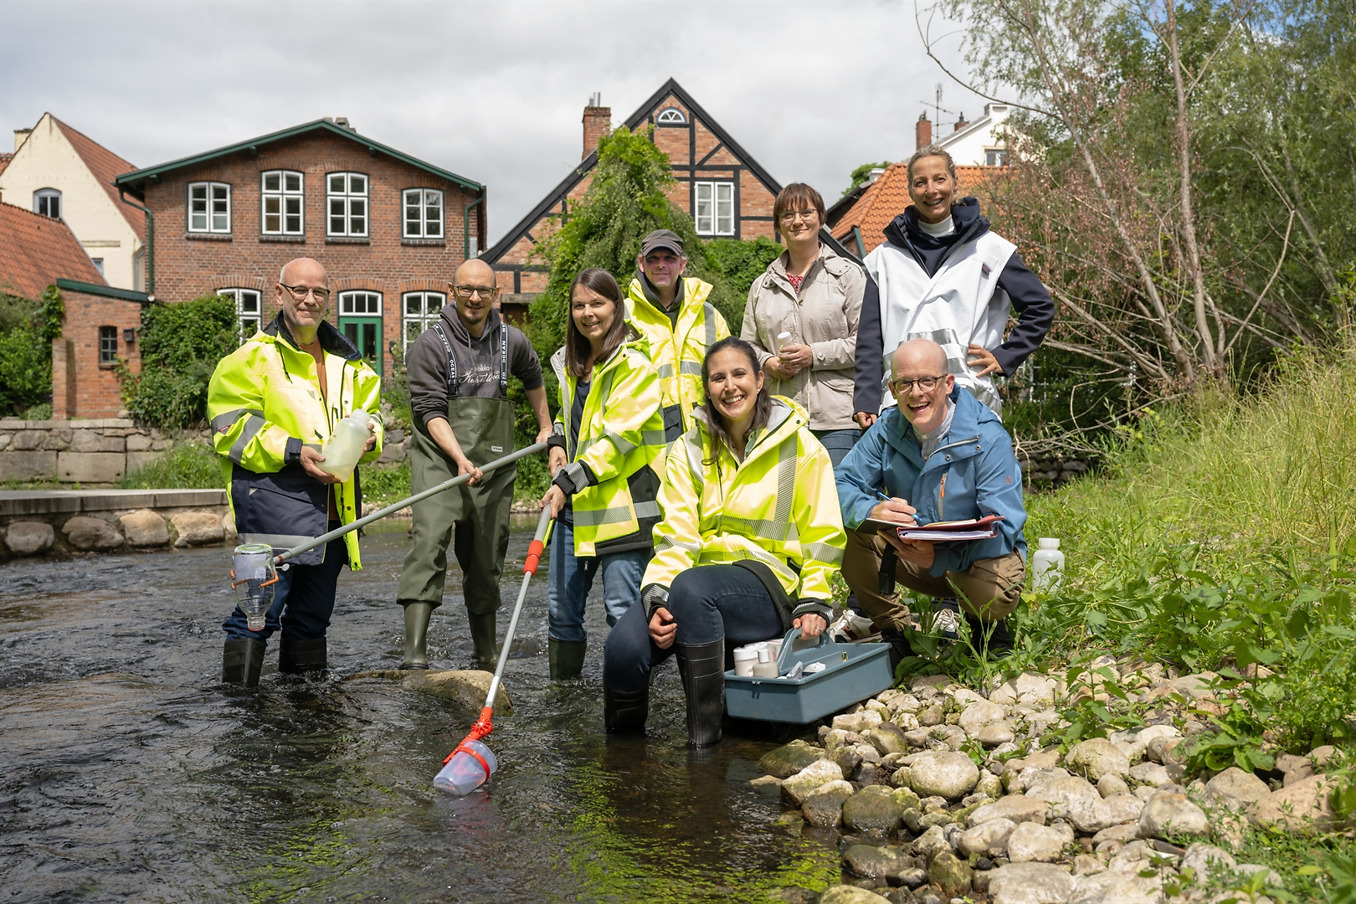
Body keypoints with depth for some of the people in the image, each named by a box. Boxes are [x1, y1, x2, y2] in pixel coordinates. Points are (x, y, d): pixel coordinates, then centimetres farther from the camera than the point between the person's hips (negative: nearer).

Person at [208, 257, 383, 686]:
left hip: (333, 503, 7)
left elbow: (369, 412, 24)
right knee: (264, 599, -12)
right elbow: (232, 426, -9)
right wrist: (293, 451, -20)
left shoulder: (346, 361, 18)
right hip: (273, 498, -7)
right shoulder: (254, 356, -3)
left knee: (314, 610, 16)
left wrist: (367, 436, 0)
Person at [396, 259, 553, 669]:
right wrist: (460, 457, -24)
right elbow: (430, 410, -12)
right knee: (430, 540, -23)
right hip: (439, 458, -4)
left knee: (486, 557, 9)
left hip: (494, 464, 4)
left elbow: (533, 377, 30)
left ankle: (487, 658, 23)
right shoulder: (431, 343, -5)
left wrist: (545, 427, 36)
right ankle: (415, 651, -28)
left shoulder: (511, 340, 8)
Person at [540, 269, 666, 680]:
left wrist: (569, 480, -22)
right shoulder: (570, 362, 15)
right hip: (574, 503, 8)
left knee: (622, 608, -5)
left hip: (622, 502, -8)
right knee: (561, 605, 12)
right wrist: (557, 443, 10)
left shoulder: (634, 363, -9)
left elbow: (619, 435, -17)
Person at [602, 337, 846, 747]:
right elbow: (675, 537, 1)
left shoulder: (800, 447, 4)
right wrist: (658, 598, -16)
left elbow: (822, 536, 8)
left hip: (772, 582, -3)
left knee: (692, 586, -37)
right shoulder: (688, 451, 10)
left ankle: (704, 735, -24)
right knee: (622, 648, -26)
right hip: (703, 572, 3)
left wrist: (814, 602, -4)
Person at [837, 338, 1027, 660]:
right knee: (845, 529, -20)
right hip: (912, 549, 4)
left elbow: (1003, 530, -27)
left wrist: (938, 558, -44)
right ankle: (895, 630, -2)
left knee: (992, 595, -37)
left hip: (980, 554, -3)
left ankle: (987, 624, 4)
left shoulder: (988, 438, -22)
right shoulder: (887, 430, -7)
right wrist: (872, 510, -39)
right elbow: (842, 486, -13)